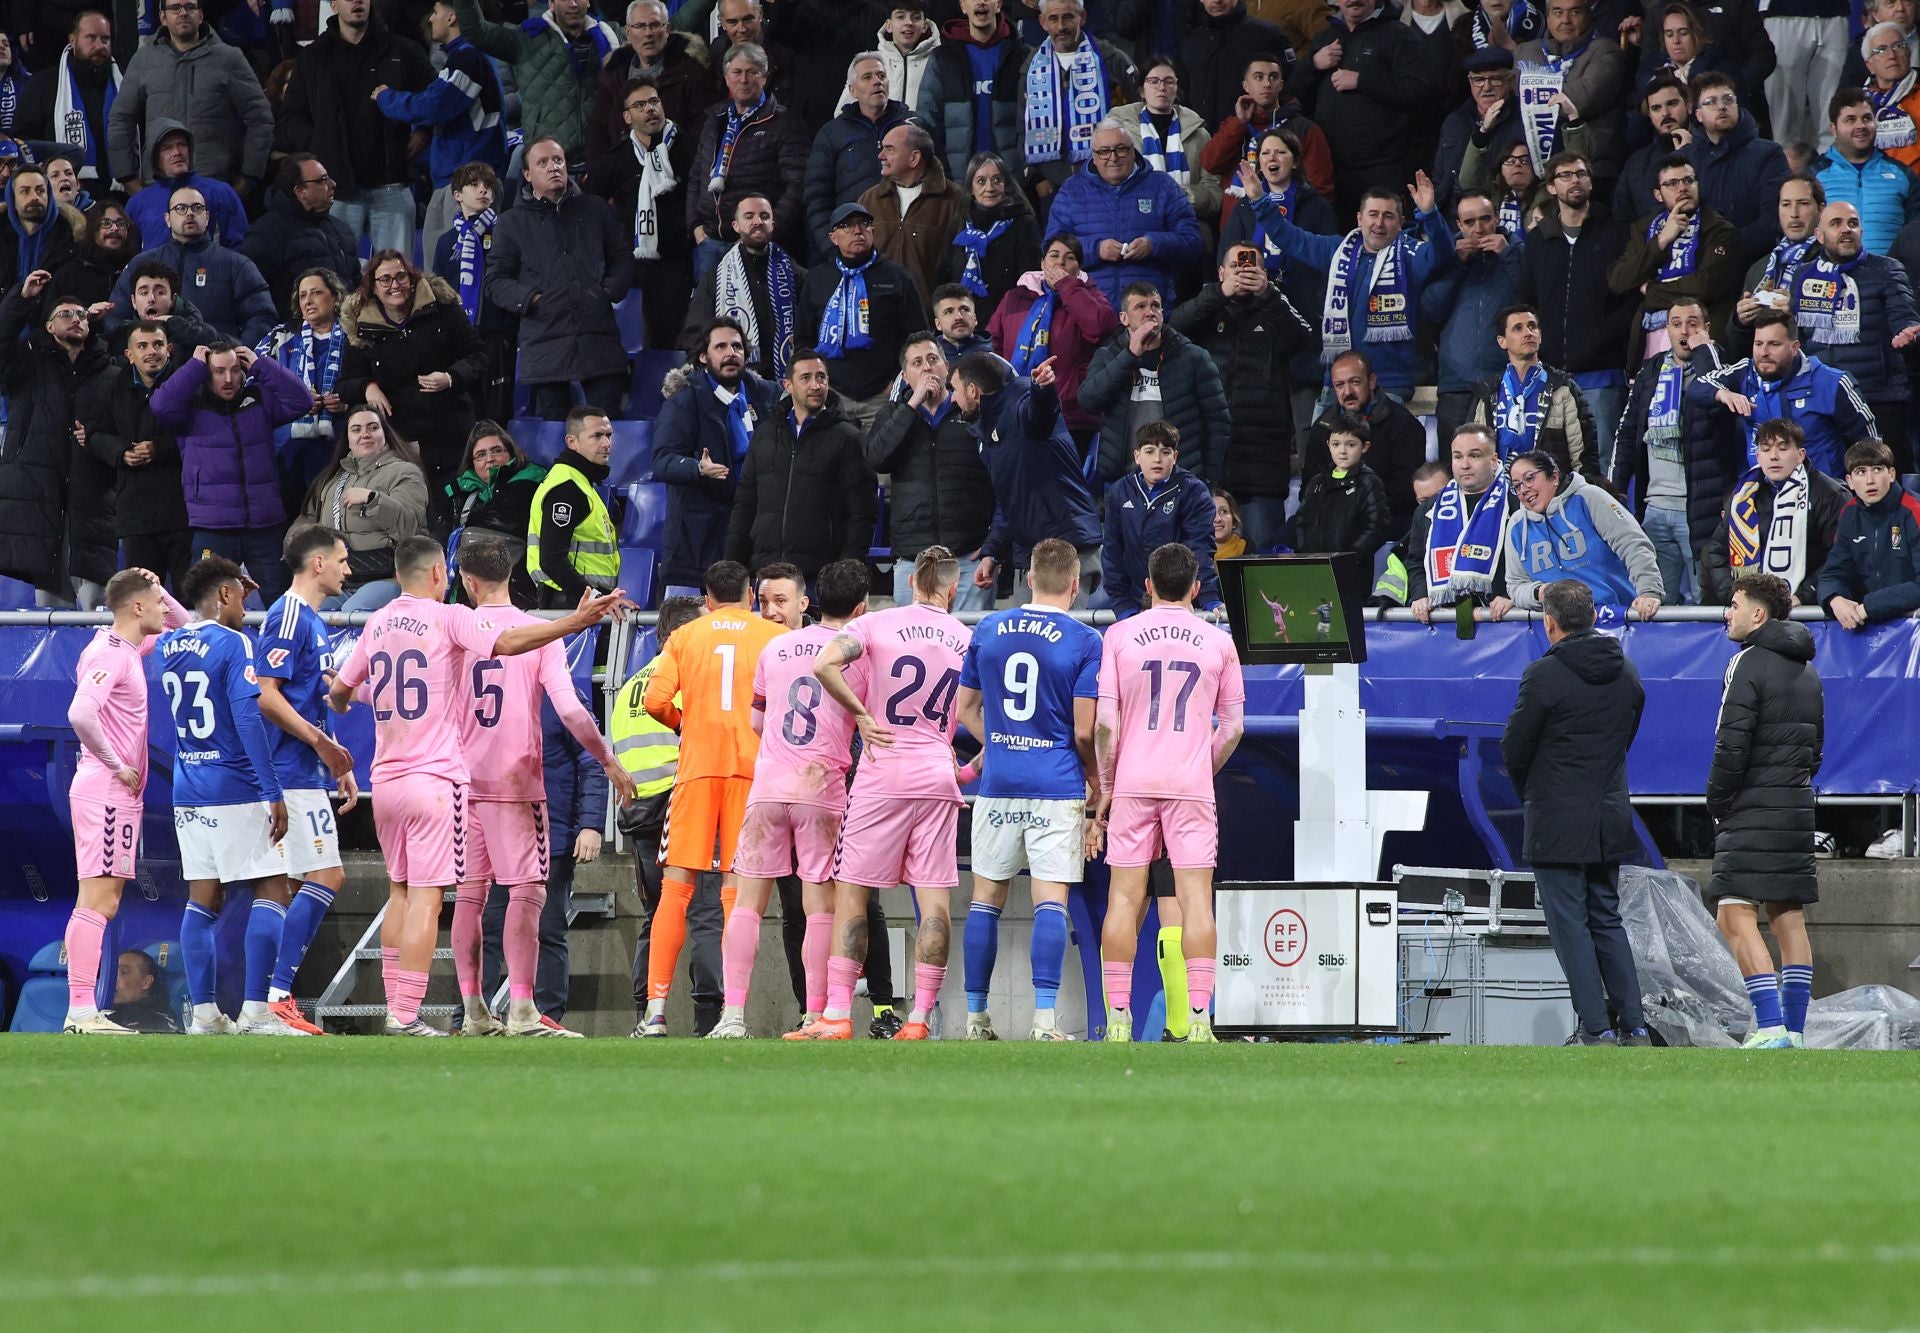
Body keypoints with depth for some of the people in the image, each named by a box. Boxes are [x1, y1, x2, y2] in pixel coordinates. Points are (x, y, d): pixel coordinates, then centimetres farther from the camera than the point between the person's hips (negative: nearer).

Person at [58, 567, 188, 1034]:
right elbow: (81, 714, -29)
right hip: (106, 791, -10)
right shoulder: (109, 654, -15)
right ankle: (81, 1010, -17)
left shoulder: (130, 649, 14)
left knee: (105, 903, 10)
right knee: (95, 900, -13)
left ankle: (83, 1011, 11)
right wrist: (116, 765, -19)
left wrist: (159, 590, 11)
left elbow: (179, 623, 32)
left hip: (120, 794, 10)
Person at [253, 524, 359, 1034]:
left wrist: (339, 766, 23)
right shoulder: (289, 617, -12)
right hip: (294, 775, -10)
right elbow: (266, 695, -19)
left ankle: (273, 997, 8)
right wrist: (322, 744, -19)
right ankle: (277, 995, -15)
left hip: (307, 774, 10)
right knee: (326, 878, -13)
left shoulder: (312, 622, 19)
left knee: (294, 886, 8)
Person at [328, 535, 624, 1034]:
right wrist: (577, 621, -27)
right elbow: (506, 642, -24)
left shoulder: (377, 624, 12)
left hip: (387, 780, 6)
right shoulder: (446, 618, -7)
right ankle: (405, 1014, -12)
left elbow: (338, 692, 24)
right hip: (435, 778, -6)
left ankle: (395, 1005, 16)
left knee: (400, 892, 16)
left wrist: (340, 702, 49)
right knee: (425, 898, -7)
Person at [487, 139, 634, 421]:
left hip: (599, 341, 1)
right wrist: (529, 299, -7)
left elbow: (623, 258, 21)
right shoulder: (512, 223, 12)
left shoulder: (596, 211, 18)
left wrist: (610, 290, 1)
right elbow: (494, 280, 10)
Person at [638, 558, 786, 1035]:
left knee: (676, 887, 2)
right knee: (737, 888, -1)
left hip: (697, 764, 1)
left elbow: (656, 701, -2)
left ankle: (656, 1008, -4)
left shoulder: (685, 636, 10)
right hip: (753, 764, -1)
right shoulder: (775, 636, 7)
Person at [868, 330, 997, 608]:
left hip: (969, 556, -2)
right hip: (912, 557, 2)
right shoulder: (894, 414, 15)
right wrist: (913, 404, -6)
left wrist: (995, 541, -4)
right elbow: (876, 459, -5)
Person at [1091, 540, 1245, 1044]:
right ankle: (1199, 1017, -9)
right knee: (1195, 898, -2)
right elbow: (1232, 728, 7)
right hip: (1192, 785, 0)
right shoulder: (1218, 642, 5)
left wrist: (1105, 789, 6)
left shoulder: (1119, 635, 2)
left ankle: (1118, 1018, 0)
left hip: (1132, 784, 0)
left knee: (1124, 899, 3)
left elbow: (1105, 722, -1)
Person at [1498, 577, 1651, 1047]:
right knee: (1607, 920, 15)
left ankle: (1596, 1028, -6)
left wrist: (1529, 791, 12)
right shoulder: (1626, 673, 6)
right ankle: (1633, 1026, 11)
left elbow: (1514, 749, -8)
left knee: (1569, 924, -1)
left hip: (1558, 821, -6)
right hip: (1611, 815, 6)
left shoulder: (1544, 676, -14)